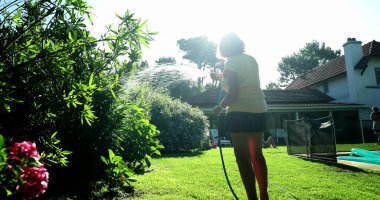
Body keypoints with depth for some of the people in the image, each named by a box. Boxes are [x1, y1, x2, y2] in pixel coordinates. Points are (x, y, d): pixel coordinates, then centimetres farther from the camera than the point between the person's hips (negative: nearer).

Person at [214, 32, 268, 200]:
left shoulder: (231, 62, -7)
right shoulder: (251, 59, 15)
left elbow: (233, 93, -15)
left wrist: (220, 107, 1)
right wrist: (222, 77, 33)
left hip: (240, 112, -8)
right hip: (259, 110, 8)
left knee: (242, 156, -3)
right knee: (256, 154, 16)